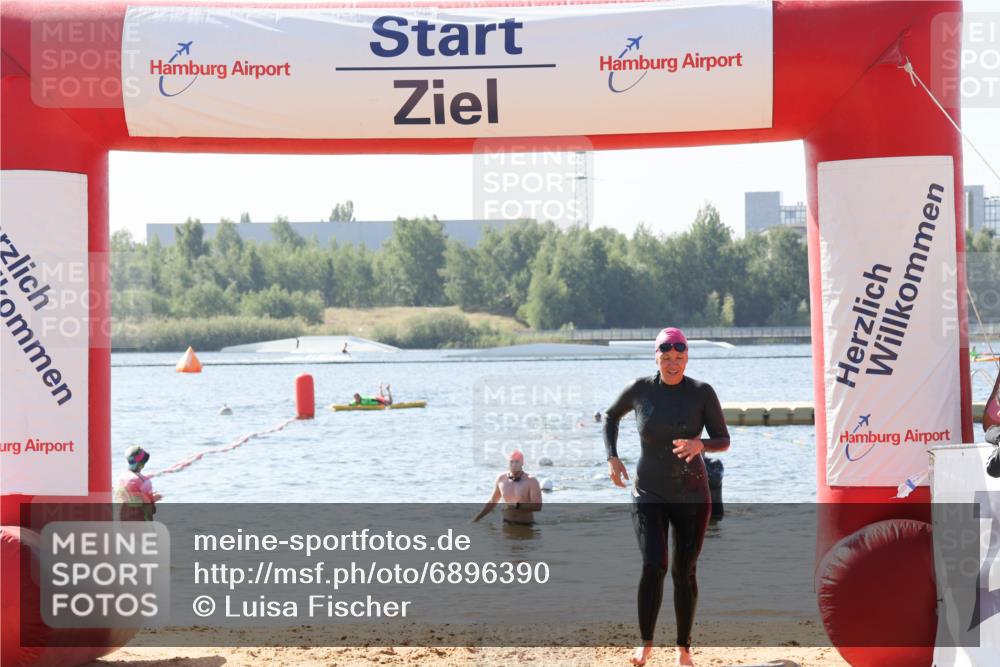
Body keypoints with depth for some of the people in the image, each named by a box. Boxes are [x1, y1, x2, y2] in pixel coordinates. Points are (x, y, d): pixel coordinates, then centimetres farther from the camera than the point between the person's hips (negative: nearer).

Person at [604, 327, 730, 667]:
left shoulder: (702, 393, -7)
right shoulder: (640, 389, -4)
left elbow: (724, 441, -4)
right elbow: (611, 416, 14)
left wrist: (701, 444, -26)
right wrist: (612, 457, 2)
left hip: (691, 495, 0)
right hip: (649, 494, 0)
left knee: (684, 572, 4)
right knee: (653, 565, -16)